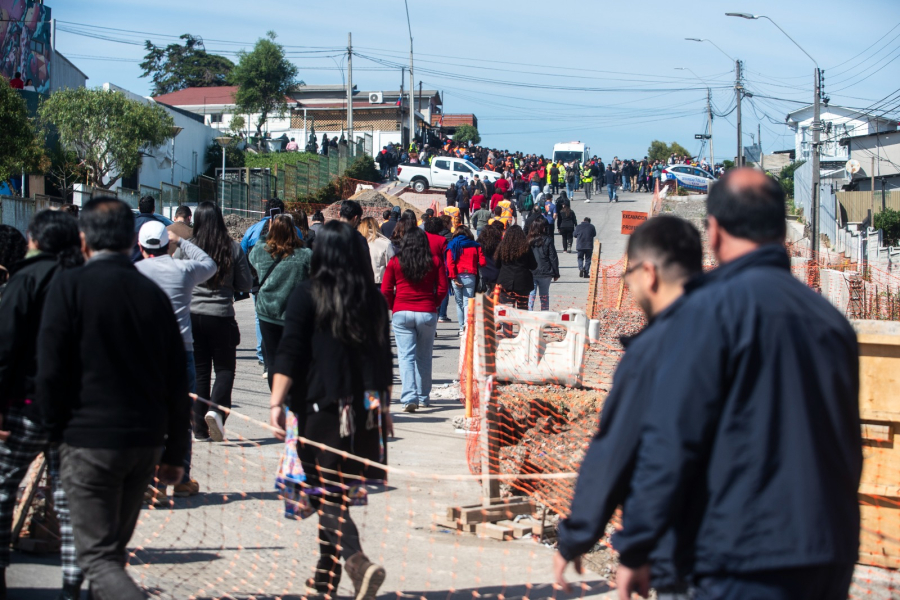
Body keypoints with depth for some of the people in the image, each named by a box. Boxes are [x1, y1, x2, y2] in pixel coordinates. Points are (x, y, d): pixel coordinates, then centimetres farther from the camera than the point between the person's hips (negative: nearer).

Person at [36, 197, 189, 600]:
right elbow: (178, 383, 9)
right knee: (114, 549, 20)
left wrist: (57, 431, 2)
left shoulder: (70, 286, -8)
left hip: (89, 441, -6)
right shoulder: (153, 293, 7)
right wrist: (175, 452, 16)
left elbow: (50, 370, -12)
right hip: (146, 442, 6)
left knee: (98, 558, -5)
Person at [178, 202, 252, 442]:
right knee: (225, 367, 10)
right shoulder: (234, 249, -4)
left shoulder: (185, 249, -4)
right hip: (221, 316, -1)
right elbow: (246, 284, 2)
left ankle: (200, 429, 9)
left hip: (191, 315, 1)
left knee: (199, 371, 9)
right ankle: (216, 409, -16)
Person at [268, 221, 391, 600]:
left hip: (320, 408, -5)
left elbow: (289, 355, -12)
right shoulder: (373, 299, 8)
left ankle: (358, 563, -25)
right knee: (339, 490, 15)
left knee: (323, 494, -5)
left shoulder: (307, 296, -6)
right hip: (364, 410, 5)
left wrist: (276, 403, -13)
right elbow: (384, 359, 14)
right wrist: (383, 408, 23)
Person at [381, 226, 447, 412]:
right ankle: (423, 397, 22)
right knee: (424, 357, 14)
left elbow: (385, 290, 0)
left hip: (402, 313, -1)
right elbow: (443, 288, 1)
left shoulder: (395, 262, -1)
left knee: (406, 356, -3)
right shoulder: (435, 261, 1)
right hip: (427, 313, 1)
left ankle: (409, 397, -18)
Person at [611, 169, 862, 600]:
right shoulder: (831, 318, 13)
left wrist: (635, 549, -7)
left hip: (749, 565, -7)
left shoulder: (714, 308, -9)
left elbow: (671, 440, -13)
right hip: (834, 559, 7)